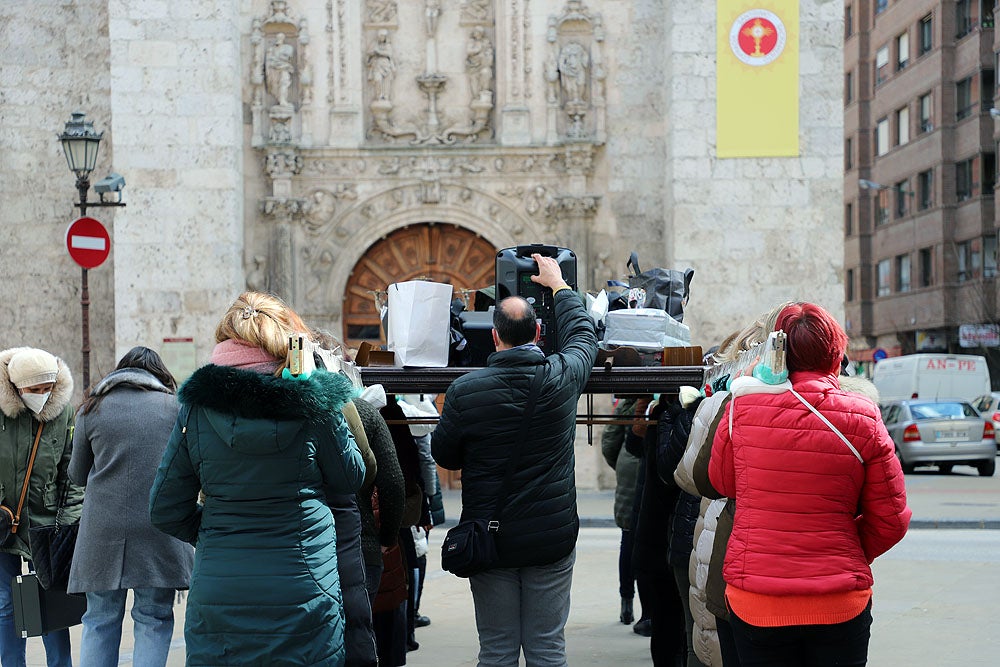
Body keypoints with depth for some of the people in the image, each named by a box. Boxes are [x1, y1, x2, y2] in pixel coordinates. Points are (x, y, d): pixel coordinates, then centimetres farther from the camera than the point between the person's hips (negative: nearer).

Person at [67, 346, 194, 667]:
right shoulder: (173, 406, 5)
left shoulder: (91, 410, 7)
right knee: (153, 620, 5)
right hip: (159, 528, -1)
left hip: (103, 530, 1)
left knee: (100, 620, 10)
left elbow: (77, 475, 14)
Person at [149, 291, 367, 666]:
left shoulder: (195, 409, -1)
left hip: (216, 591, 2)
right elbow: (350, 479, 7)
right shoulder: (312, 400, -7)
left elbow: (165, 510, 2)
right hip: (304, 590, -2)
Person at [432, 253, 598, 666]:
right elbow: (583, 334, 16)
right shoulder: (563, 377, -6)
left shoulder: (465, 390, -11)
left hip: (489, 541, -1)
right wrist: (558, 284, 29)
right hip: (552, 538, 1)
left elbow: (444, 456, 2)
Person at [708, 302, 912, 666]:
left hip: (753, 600, 1)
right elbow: (890, 521, -2)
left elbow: (721, 482, 10)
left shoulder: (741, 408, -6)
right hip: (841, 604, 0)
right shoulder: (862, 420, -8)